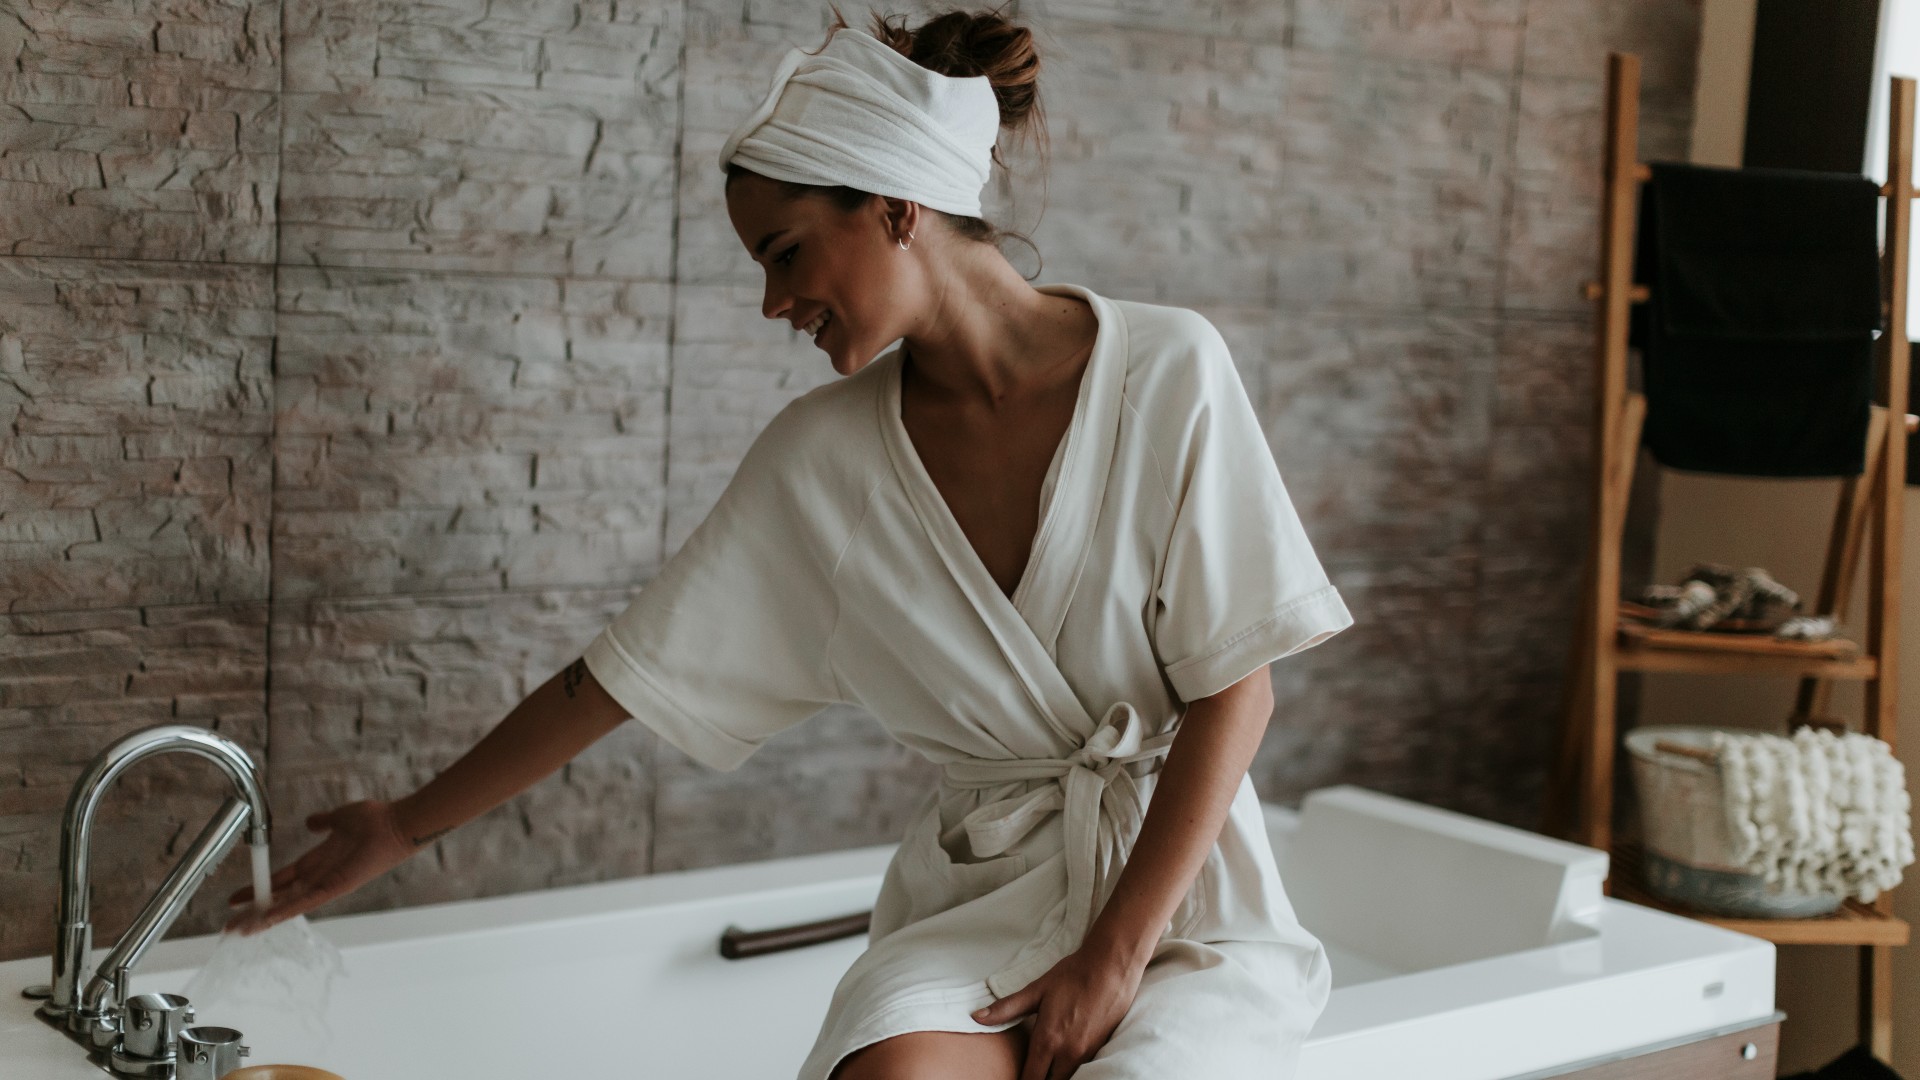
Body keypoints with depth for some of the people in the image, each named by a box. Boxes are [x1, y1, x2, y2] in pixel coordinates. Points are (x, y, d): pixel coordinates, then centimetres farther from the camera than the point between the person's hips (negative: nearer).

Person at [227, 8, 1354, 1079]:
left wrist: (1115, 958, -13)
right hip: (983, 894, 2)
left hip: (1179, 883, -2)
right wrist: (408, 826, 12)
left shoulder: (1164, 371, -9)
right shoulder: (819, 459, 0)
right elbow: (630, 669, 7)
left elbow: (1235, 690, -8)